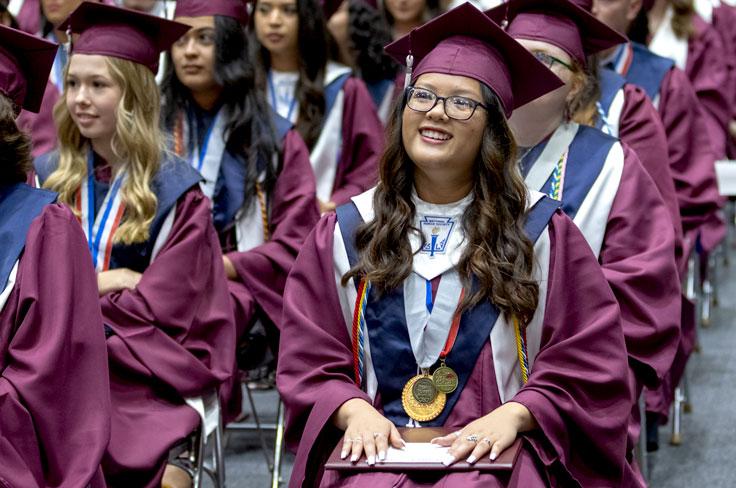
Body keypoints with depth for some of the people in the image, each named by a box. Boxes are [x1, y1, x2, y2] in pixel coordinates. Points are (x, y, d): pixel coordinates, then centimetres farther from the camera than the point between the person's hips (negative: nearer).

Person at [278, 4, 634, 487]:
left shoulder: (540, 233, 9)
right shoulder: (345, 233, 14)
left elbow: (587, 367, 6)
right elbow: (309, 362, 12)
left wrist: (513, 415, -11)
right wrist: (353, 409, -9)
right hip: (377, 446, 1)